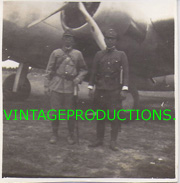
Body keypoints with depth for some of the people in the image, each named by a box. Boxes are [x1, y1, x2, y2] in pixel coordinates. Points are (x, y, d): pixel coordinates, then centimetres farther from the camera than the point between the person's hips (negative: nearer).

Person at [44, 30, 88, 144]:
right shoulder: (56, 53, 6)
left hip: (71, 87, 0)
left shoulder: (77, 54, 8)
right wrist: (47, 86, 2)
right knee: (55, 111, 3)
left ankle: (71, 135, 19)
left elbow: (84, 69, 16)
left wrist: (79, 78, -3)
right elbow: (49, 70, 7)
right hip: (56, 86, 0)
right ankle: (55, 134, 17)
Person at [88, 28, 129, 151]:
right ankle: (99, 139, 17)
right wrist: (91, 87, 5)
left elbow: (125, 73, -1)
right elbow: (94, 72, 12)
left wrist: (124, 90, -10)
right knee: (100, 116, 7)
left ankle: (113, 142, 5)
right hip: (100, 90, 2)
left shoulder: (121, 55, 4)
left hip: (115, 90, -2)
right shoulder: (99, 55, 11)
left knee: (115, 116, -3)